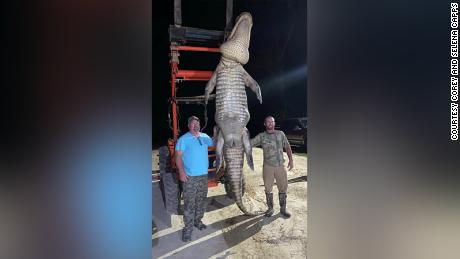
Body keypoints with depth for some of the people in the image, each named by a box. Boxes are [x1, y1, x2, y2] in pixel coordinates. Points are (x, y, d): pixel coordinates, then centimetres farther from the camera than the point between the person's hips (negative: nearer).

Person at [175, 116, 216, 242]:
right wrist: (181, 172, -20)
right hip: (190, 176, -5)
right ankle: (188, 228, 9)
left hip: (203, 175, 5)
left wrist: (215, 134, -5)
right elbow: (178, 156, -10)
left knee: (201, 201, 15)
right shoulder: (183, 139, -7)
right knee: (189, 203, -2)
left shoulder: (204, 137, 8)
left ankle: (197, 220, 32)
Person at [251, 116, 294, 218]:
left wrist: (291, 160, 4)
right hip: (268, 166, -1)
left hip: (280, 166, 1)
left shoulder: (280, 134, 4)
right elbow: (248, 143, -3)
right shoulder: (261, 136, 0)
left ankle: (283, 209, 25)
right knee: (268, 189, 9)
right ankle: (270, 208, 27)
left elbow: (287, 147, 10)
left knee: (283, 188, 8)